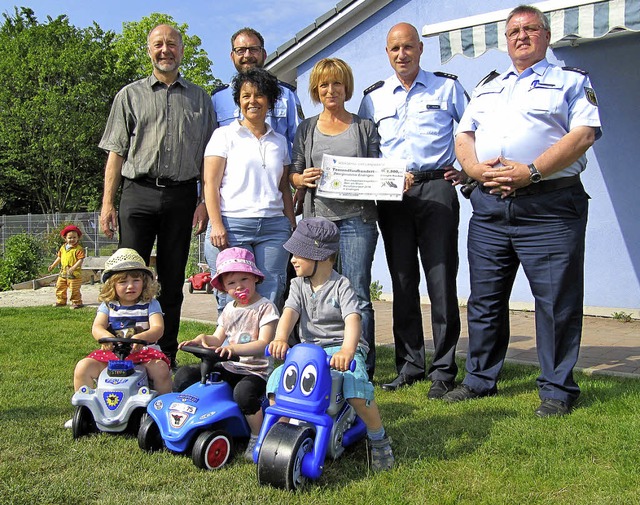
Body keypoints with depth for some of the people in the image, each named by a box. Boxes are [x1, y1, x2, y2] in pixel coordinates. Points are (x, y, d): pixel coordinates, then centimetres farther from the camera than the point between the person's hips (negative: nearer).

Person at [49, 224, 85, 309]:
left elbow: (80, 260, -21)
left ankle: (77, 302, 9)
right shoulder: (63, 247, 8)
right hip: (63, 272, 7)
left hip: (74, 274, -7)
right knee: (59, 287, 15)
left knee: (74, 289, -4)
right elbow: (59, 257, 22)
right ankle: (61, 301, 30)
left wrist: (73, 268, -31)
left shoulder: (79, 249, -14)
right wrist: (53, 265, 24)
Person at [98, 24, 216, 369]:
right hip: (138, 192, 0)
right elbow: (116, 151, 8)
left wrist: (206, 202, 1)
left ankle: (167, 358, 14)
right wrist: (107, 203, 0)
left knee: (172, 281, 6)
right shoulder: (130, 95, 13)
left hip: (181, 195, 1)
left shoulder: (199, 98, 14)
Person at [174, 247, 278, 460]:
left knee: (244, 391, -39)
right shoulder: (229, 309, 15)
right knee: (184, 375, -8)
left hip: (255, 372, -7)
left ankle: (257, 437, -14)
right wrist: (202, 339, -6)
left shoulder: (265, 307, -7)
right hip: (228, 369, 7)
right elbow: (218, 339, 17)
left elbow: (264, 344, -18)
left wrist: (234, 348, -32)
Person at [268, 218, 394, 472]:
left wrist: (347, 350, -44)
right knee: (276, 381, -19)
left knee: (357, 390, -31)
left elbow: (353, 320, -24)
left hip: (342, 348, -4)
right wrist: (281, 339, -34)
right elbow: (289, 313, -11)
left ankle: (379, 439, -4)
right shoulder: (299, 285, 7)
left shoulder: (341, 286, -7)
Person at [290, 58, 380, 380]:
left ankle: (363, 369, 2)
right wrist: (303, 179, -8)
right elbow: (292, 176, 14)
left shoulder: (365, 127, 12)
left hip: (357, 219, -2)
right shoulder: (306, 129, 15)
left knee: (358, 295, -4)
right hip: (317, 218, 2)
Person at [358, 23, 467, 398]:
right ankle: (410, 365, 15)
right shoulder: (373, 97, 17)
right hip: (391, 195, 3)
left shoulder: (448, 87, 10)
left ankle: (444, 369, 2)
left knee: (441, 279, -6)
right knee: (403, 282, 6)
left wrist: (465, 170, -4)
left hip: (436, 188, -3)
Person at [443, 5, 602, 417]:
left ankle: (557, 390, 9)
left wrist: (531, 171, -17)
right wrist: (477, 170, -5)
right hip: (489, 205, 5)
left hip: (549, 204, -4)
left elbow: (585, 133, -7)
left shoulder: (571, 81, 9)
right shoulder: (487, 88, 25)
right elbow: (463, 137, 17)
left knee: (556, 300, -3)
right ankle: (481, 379, 22)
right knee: (485, 299, 9)